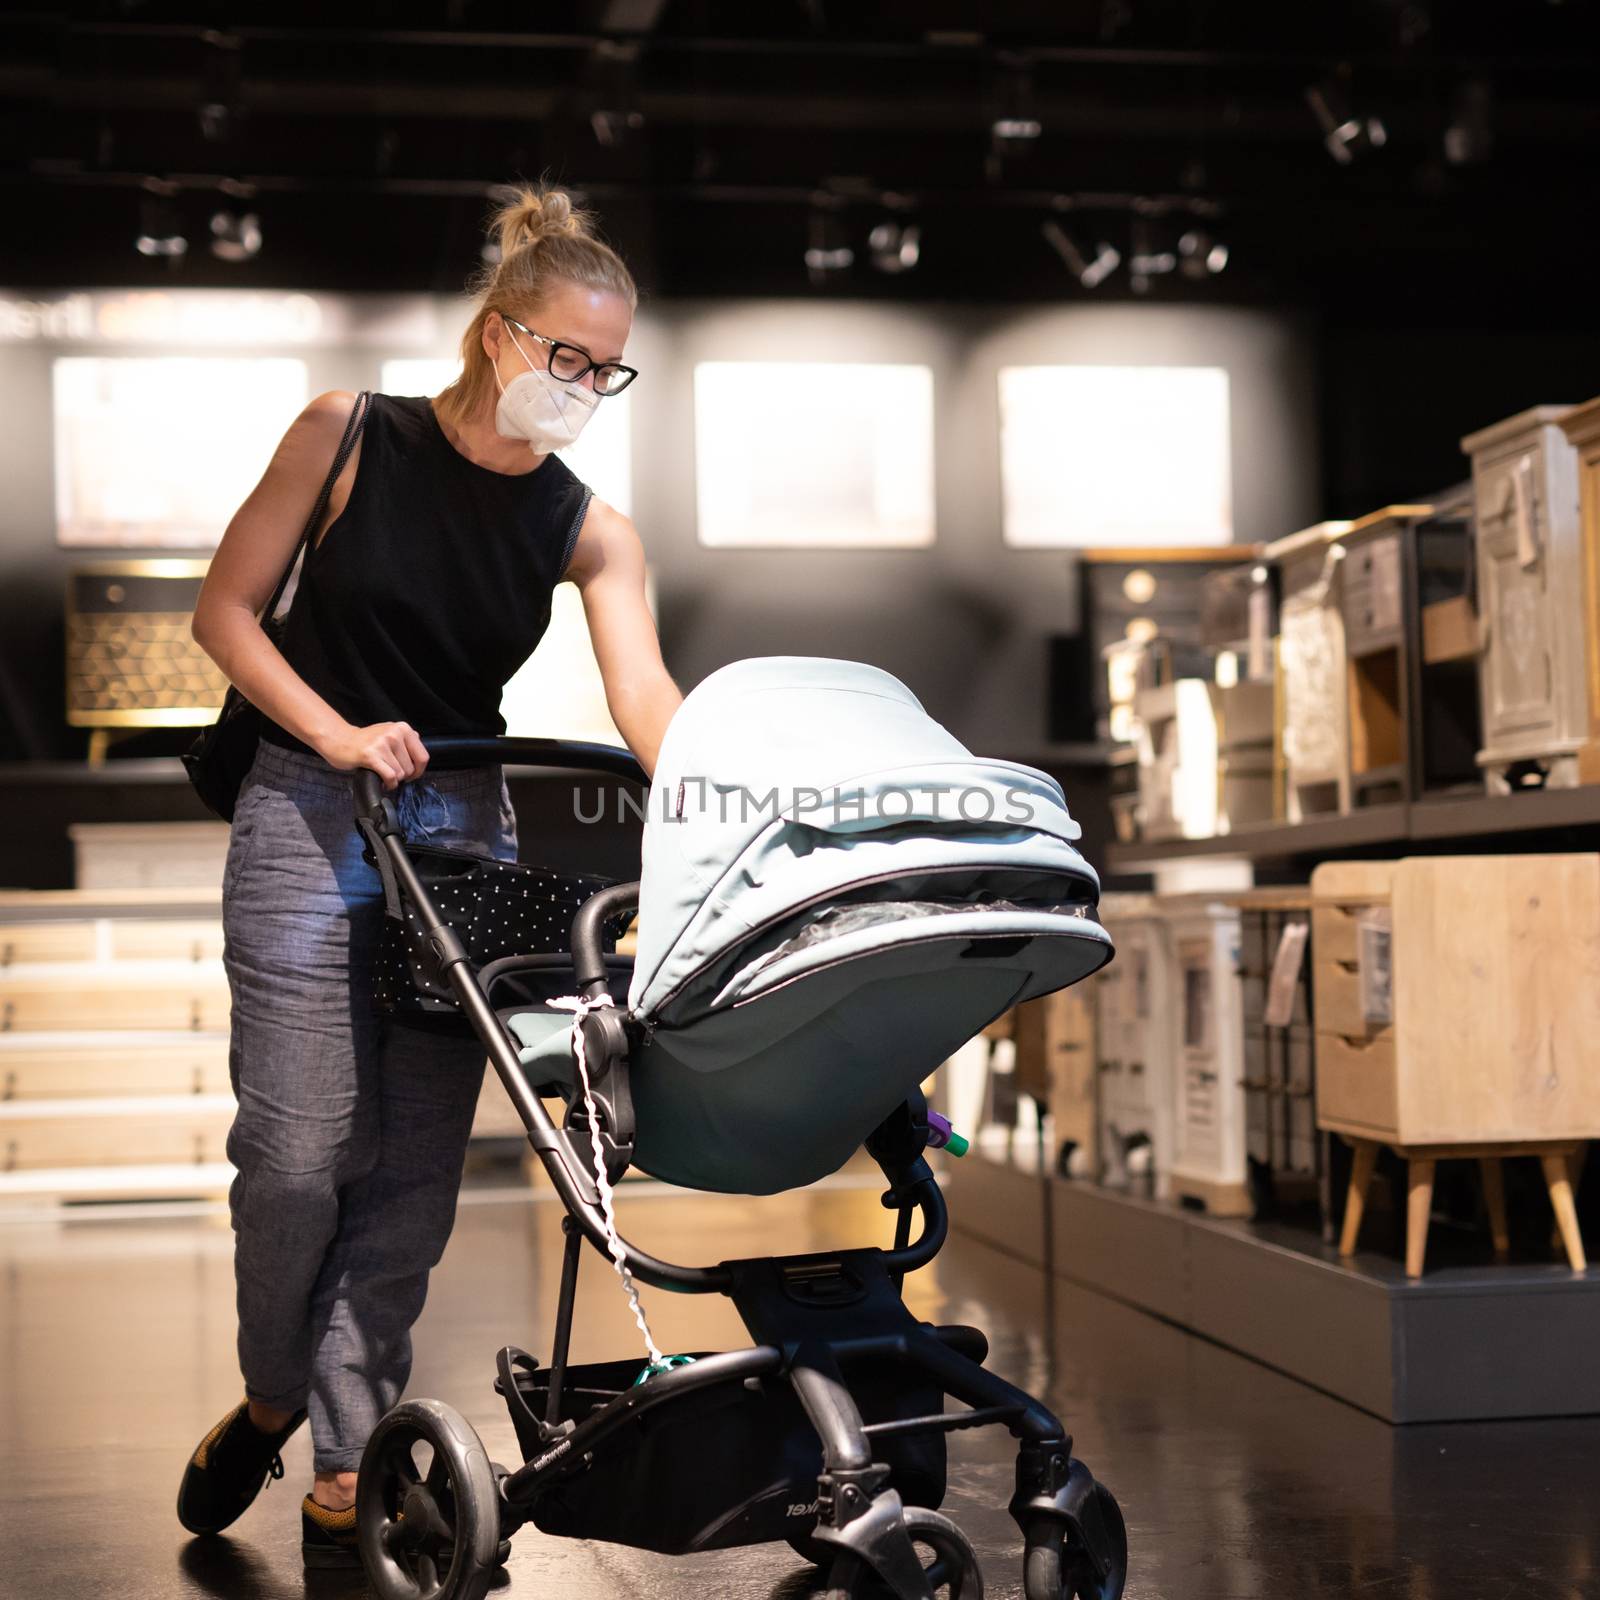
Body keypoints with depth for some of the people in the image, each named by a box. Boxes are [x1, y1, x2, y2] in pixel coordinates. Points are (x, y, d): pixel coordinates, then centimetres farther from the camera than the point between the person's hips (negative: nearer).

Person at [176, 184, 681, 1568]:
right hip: (308, 821, -2)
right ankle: (273, 1399, 21)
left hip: (467, 831, 3)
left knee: (415, 1169, -1)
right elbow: (225, 610, 0)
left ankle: (344, 1469, 10)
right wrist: (339, 735, -13)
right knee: (302, 1150, -6)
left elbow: (646, 696, -11)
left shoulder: (588, 528, 2)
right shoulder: (349, 436, -3)